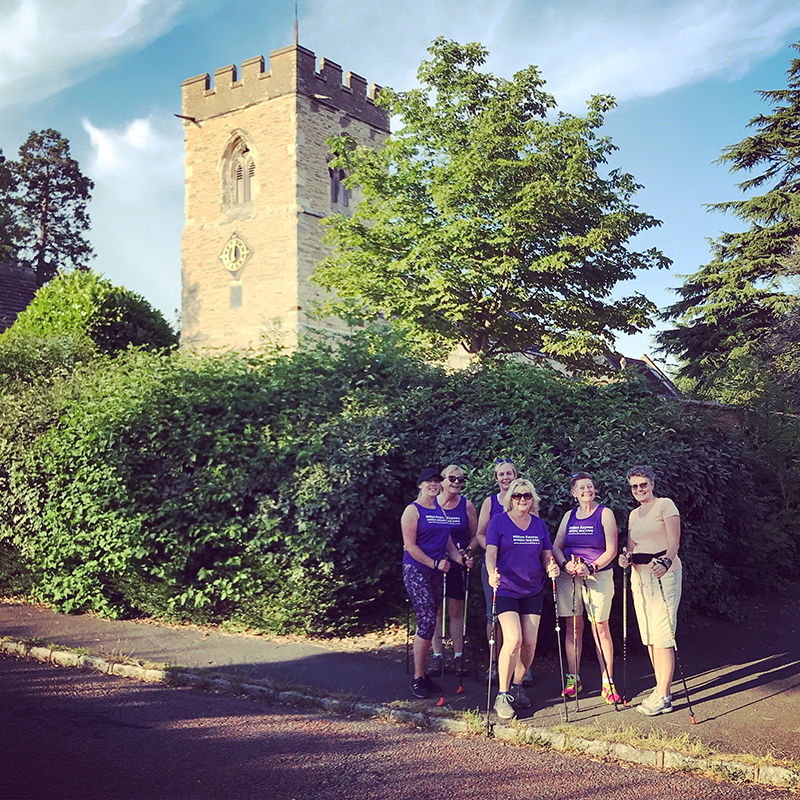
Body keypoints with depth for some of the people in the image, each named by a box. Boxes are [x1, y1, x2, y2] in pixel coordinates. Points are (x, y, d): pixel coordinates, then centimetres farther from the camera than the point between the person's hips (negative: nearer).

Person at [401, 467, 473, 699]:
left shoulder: (440, 510, 15)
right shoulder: (413, 510, -6)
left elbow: (447, 540, 20)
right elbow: (410, 545, -12)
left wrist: (460, 558, 3)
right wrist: (435, 563, -13)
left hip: (436, 573, 7)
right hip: (416, 571, -7)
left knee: (429, 623, 8)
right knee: (427, 622, -11)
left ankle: (423, 675, 16)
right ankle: (417, 678, -2)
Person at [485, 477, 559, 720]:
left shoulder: (539, 525, 11)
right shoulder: (499, 521, -1)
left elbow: (547, 555, 12)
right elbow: (491, 552, -10)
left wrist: (552, 568, -11)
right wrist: (492, 572, -29)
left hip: (533, 591, 4)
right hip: (505, 589, -4)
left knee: (530, 643, 0)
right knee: (513, 639, -16)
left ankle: (516, 686, 23)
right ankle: (502, 695, -4)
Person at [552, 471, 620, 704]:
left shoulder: (605, 514, 2)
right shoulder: (569, 516, 14)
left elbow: (611, 550, -4)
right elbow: (556, 547, 12)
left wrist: (590, 567, -16)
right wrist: (565, 564, -7)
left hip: (598, 576, -3)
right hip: (569, 577, 4)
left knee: (601, 628, -4)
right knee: (573, 627, 6)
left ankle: (607, 683, 2)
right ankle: (573, 678, 16)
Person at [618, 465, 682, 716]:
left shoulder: (665, 505, -3)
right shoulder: (634, 514, 18)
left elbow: (674, 542, -12)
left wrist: (666, 562, -30)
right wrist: (626, 557, -5)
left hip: (664, 574, -7)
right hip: (640, 576, 7)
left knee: (663, 635, -9)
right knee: (649, 637, 8)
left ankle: (663, 698, -5)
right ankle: (661, 689, 18)